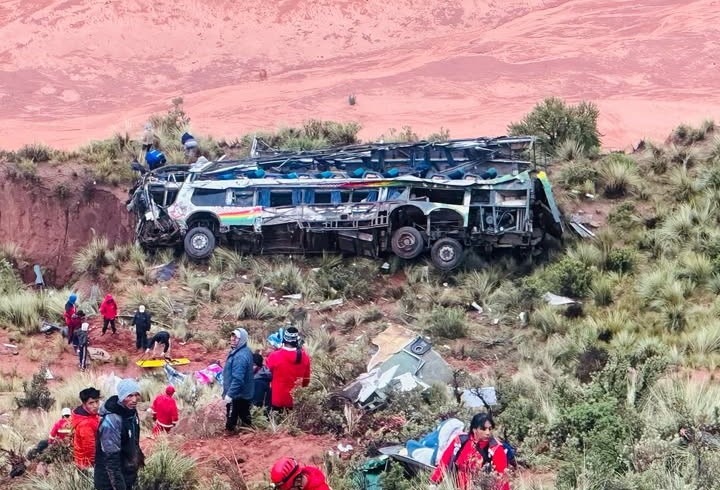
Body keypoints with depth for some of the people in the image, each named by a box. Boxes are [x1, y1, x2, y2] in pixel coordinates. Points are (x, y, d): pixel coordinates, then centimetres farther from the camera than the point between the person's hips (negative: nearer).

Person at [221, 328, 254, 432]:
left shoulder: (240, 356, -27)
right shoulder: (245, 351, 7)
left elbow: (237, 378, -30)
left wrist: (229, 394, -27)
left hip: (236, 394, -10)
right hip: (245, 393, 10)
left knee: (231, 420, 0)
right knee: (245, 417, 19)